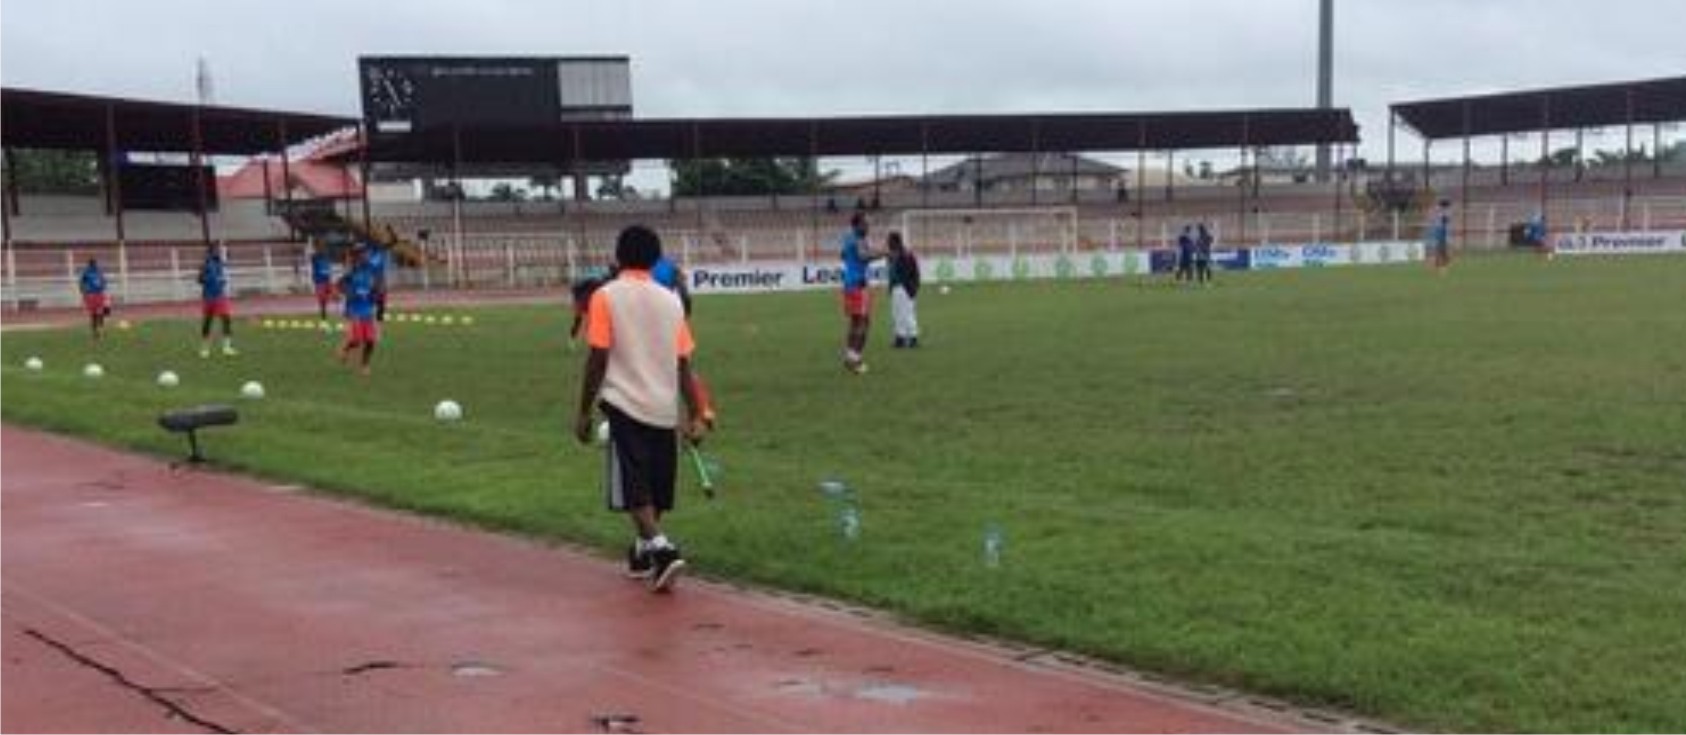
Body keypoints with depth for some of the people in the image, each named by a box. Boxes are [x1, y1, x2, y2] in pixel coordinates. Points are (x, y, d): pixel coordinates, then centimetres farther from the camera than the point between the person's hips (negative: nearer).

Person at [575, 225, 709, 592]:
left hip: (625, 405, -4)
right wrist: (695, 415, 11)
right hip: (665, 408, 5)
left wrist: (584, 412, -2)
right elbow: (683, 363, 6)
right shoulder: (671, 301, 7)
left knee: (634, 487, -3)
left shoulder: (606, 297, -4)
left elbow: (598, 359, -9)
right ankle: (644, 551, 31)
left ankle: (661, 548, -22)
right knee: (654, 486, 17)